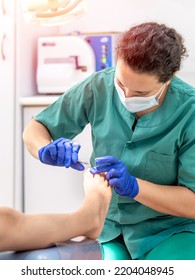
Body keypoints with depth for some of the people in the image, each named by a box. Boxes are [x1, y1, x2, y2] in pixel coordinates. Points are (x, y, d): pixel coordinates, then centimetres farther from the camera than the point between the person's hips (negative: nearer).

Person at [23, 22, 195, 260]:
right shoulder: (99, 87, -10)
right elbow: (35, 129, 1)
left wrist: (134, 186, -29)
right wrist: (46, 150, -22)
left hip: (169, 231, -2)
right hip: (106, 223, 3)